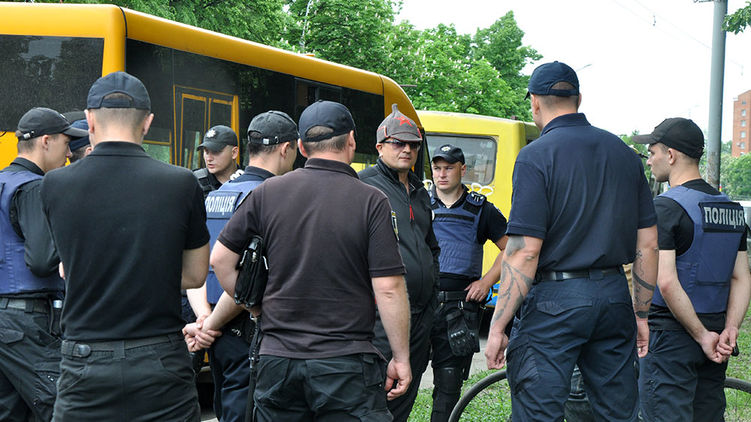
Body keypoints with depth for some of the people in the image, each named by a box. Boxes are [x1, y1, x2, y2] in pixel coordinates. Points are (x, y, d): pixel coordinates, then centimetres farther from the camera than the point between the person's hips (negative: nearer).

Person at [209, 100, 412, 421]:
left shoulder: (268, 193, 2)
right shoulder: (371, 202, -7)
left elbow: (221, 259, 7)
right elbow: (388, 288, -10)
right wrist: (401, 359, -2)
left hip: (277, 360, 4)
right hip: (345, 364, -3)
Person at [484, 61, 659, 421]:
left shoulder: (536, 156, -9)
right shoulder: (624, 154, 10)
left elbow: (524, 252, -16)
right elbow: (647, 245, 10)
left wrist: (497, 328, -11)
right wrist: (640, 314, 19)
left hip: (554, 303, -6)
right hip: (615, 298, 6)